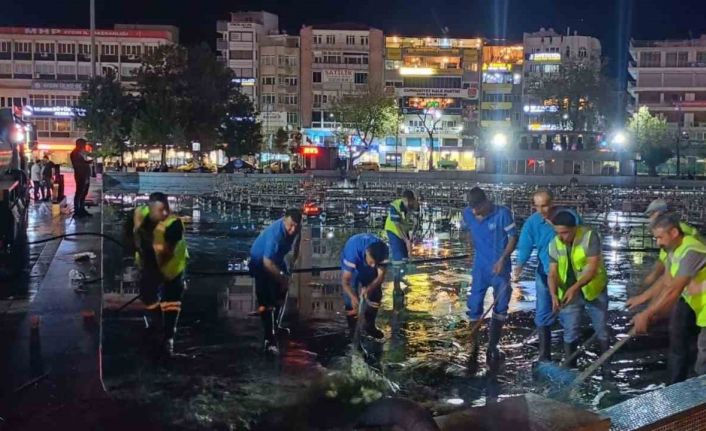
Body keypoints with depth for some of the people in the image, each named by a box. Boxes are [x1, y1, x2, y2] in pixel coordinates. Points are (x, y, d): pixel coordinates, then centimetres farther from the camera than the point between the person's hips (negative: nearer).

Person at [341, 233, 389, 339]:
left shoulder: (383, 250, -34)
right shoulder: (353, 250, -44)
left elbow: (381, 276, -26)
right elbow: (345, 281, -42)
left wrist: (368, 289, -44)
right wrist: (353, 297, -59)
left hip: (369, 270, 4)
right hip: (351, 267, -3)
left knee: (375, 295, 4)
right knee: (350, 300, -12)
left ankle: (369, 326, 23)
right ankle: (352, 330, 4)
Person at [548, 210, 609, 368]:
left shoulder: (589, 236, -22)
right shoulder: (554, 245, -9)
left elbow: (593, 267, -26)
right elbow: (553, 274, -10)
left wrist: (575, 287, -37)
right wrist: (554, 294, -28)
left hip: (594, 289, -2)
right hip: (568, 292, 3)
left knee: (601, 329, 10)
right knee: (570, 332, 4)